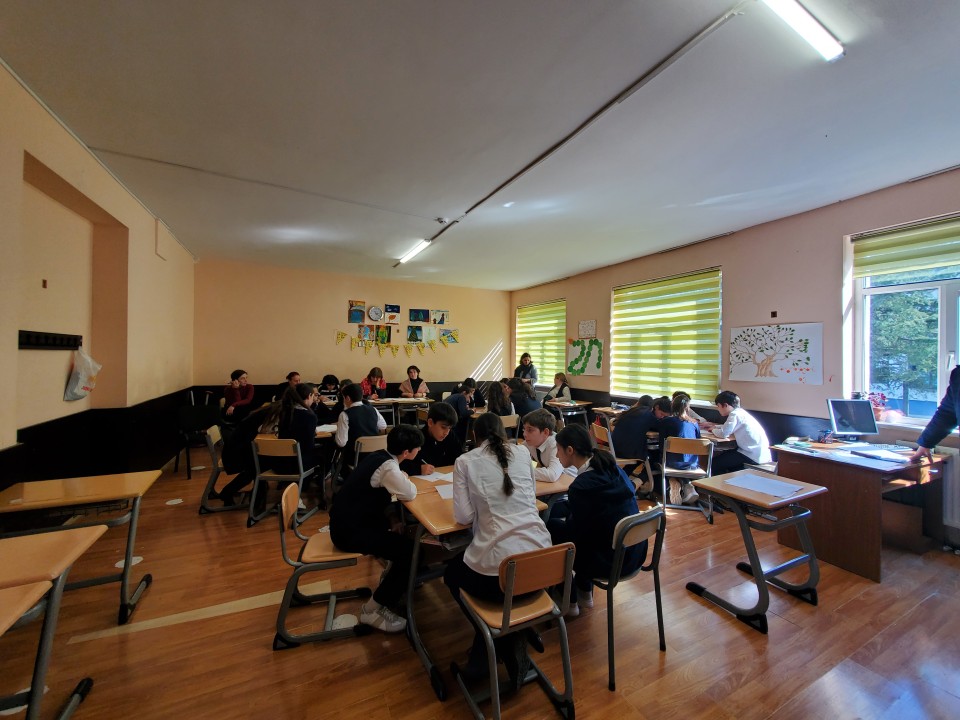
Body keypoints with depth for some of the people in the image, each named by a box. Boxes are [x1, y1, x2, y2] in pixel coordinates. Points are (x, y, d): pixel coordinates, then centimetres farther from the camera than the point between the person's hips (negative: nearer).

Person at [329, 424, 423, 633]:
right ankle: (373, 609, 1)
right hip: (349, 531, -10)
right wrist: (405, 479, -5)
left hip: (348, 521, 10)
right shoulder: (387, 466, -25)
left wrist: (401, 479, -4)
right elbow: (409, 494, -24)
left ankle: (395, 575, 35)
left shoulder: (380, 456, 3)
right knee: (410, 549, -12)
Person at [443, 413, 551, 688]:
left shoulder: (466, 461, -2)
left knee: (453, 574, 29)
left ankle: (503, 642, 23)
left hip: (498, 567, -5)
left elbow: (464, 516, -1)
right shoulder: (522, 453, 8)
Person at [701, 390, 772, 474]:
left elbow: (723, 433, -25)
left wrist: (713, 429, -6)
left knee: (715, 463, -3)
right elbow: (728, 428, 26)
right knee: (721, 455, 22)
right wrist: (714, 425, 18)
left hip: (754, 456, -9)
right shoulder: (739, 412, 10)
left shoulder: (735, 414, -18)